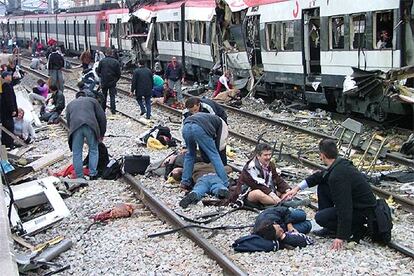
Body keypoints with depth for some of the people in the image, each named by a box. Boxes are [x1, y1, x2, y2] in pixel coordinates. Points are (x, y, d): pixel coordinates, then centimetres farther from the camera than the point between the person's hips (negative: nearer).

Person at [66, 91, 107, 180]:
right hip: (90, 126, -1)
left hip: (75, 127, 1)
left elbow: (68, 122, 30)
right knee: (93, 150, 15)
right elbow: (102, 117, 18)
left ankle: (80, 177, 11)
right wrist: (101, 133, 23)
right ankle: (93, 174, 12)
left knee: (77, 153, 9)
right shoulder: (92, 100, 27)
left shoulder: (70, 104, 33)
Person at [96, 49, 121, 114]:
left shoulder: (102, 61, -5)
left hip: (104, 82, 1)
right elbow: (119, 73, -1)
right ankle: (113, 110, -1)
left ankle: (103, 109, 19)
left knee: (104, 96, 13)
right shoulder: (116, 62, -5)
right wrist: (116, 80, 14)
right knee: (112, 96, 4)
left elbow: (98, 71, 1)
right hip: (112, 82, -1)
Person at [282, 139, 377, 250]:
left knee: (320, 218, -13)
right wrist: (298, 187, 15)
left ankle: (357, 230, -1)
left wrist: (341, 236, -28)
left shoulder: (338, 175, -28)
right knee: (323, 186, 11)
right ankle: (330, 229, 16)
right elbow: (320, 176, 20)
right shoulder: (340, 163, 2)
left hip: (364, 212, -10)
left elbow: (344, 207, -31)